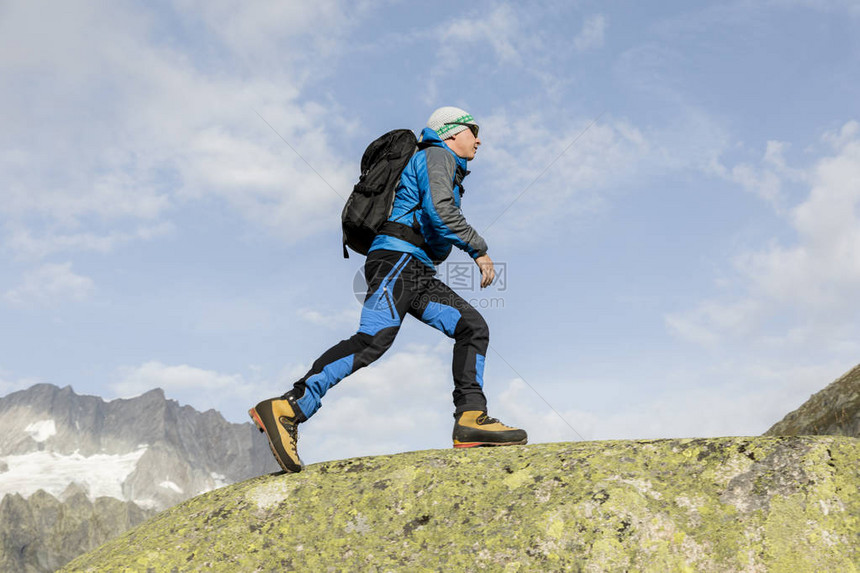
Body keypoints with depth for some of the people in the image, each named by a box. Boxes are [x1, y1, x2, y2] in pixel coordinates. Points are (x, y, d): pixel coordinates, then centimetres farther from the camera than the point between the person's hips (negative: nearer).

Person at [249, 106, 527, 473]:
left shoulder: (446, 169, 34)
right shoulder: (438, 156, 4)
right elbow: (439, 210, -15)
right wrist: (479, 249, -10)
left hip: (416, 272, 10)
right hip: (398, 257, -10)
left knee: (472, 326, -2)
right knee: (375, 337, -27)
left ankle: (471, 418, -13)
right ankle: (286, 409, -31)